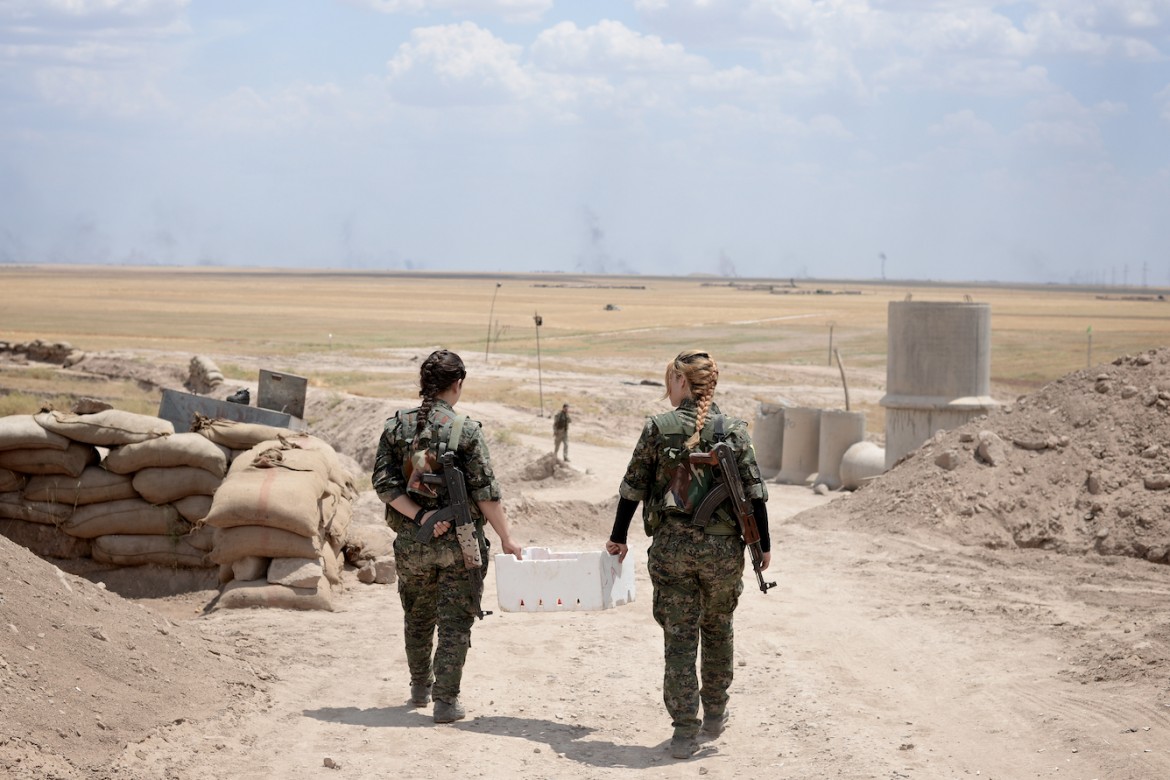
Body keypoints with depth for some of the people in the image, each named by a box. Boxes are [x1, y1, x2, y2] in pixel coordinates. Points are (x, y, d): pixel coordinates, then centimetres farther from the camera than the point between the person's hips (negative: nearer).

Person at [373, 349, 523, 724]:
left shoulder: (396, 426, 0)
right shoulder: (466, 430, -11)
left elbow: (384, 483, -6)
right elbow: (485, 492, -11)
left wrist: (419, 515, -10)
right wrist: (506, 539, -3)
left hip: (411, 542, 4)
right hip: (460, 543, -4)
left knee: (417, 618, 22)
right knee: (455, 623, 4)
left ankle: (420, 688, 37)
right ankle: (446, 700, 1)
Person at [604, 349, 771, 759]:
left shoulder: (658, 428, -3)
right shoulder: (734, 430, -1)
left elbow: (632, 488, 1)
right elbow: (754, 494, -2)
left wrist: (617, 538, 13)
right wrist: (763, 545, 8)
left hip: (671, 545, -1)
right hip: (724, 546, 1)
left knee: (679, 637, 5)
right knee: (718, 629, 20)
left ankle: (685, 729, 3)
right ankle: (715, 713, 32)